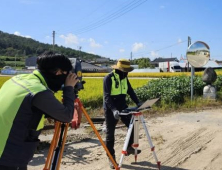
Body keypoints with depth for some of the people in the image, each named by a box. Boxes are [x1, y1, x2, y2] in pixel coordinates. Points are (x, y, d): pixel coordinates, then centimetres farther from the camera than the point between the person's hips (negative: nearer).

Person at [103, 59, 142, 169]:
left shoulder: (124, 78, 6)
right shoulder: (108, 78, -16)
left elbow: (130, 91, 10)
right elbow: (107, 96, -22)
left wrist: (138, 103, -3)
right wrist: (114, 109, -33)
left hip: (122, 107, 7)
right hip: (110, 109, -6)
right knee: (110, 133, 3)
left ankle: (129, 147, 25)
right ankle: (111, 157, 14)